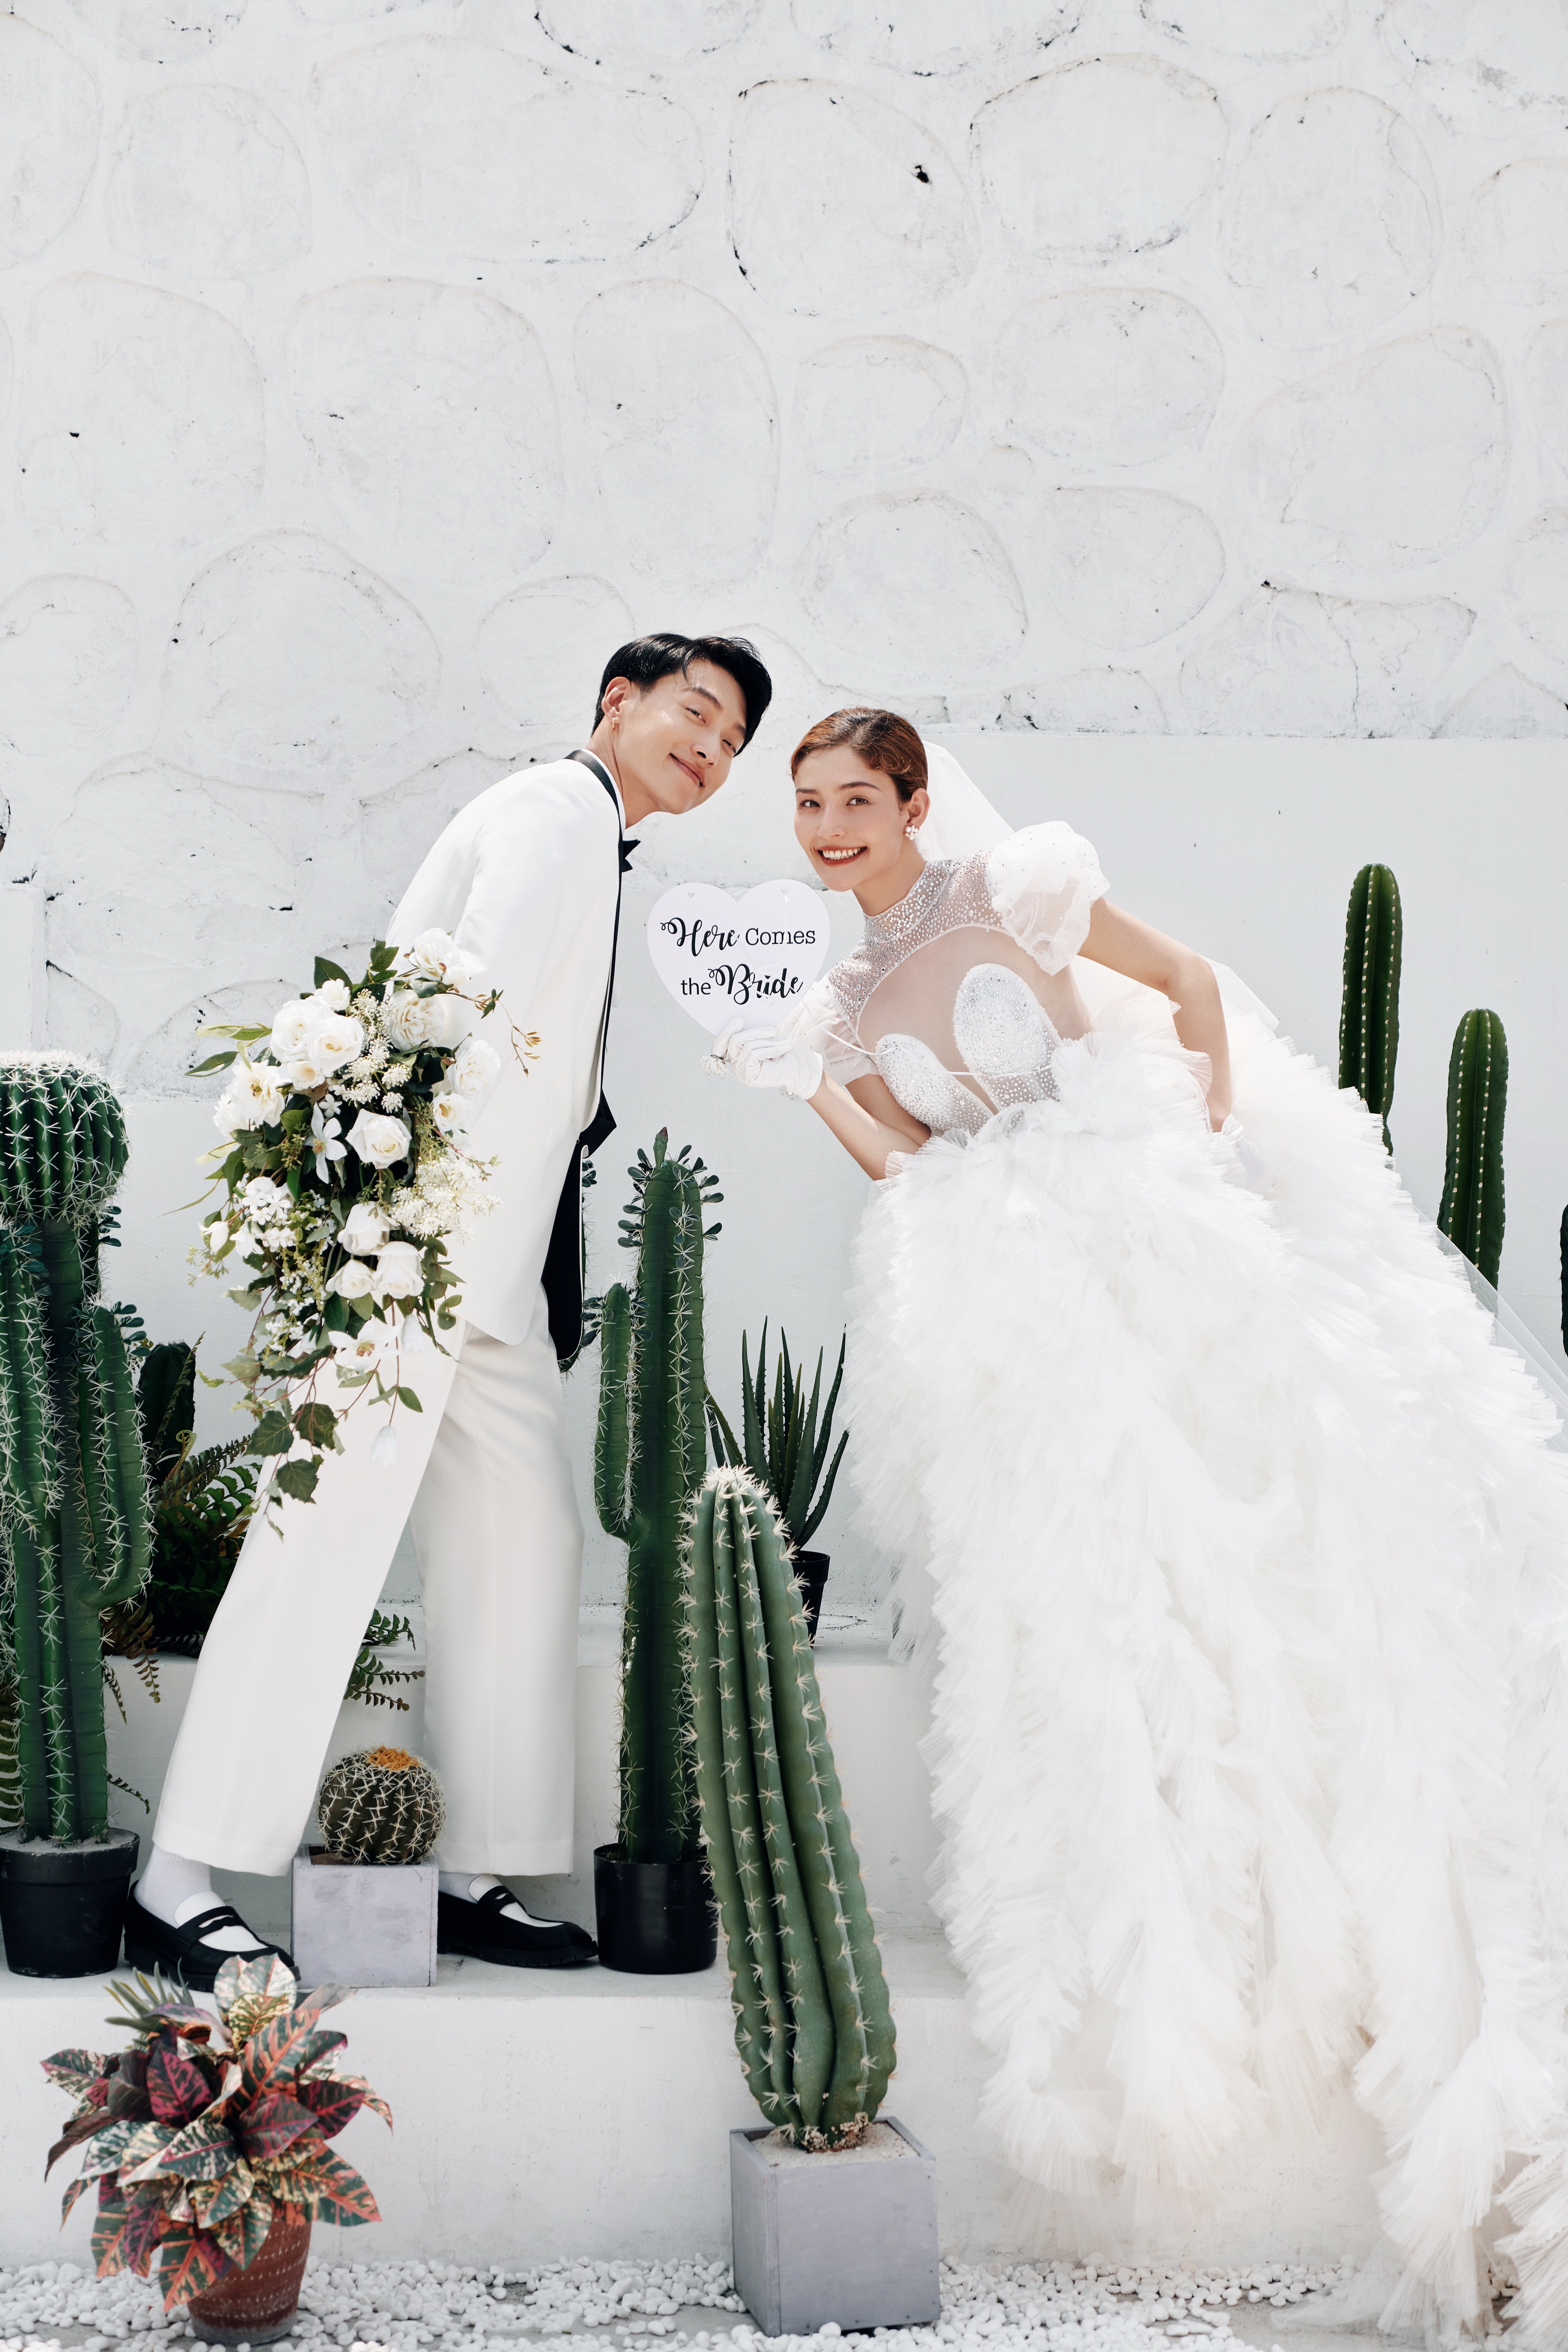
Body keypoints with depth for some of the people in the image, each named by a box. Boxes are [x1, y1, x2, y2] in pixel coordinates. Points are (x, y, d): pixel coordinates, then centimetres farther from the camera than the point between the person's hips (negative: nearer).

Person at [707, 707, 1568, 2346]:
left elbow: (1193, 985, 9)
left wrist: (1212, 1136, -1)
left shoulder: (1016, 891, 5)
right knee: (1097, 1577, -10)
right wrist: (801, 1084, -1)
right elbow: (910, 1166, 7)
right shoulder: (839, 1010, 16)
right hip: (1030, 1315, 3)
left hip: (1185, 1237, -3)